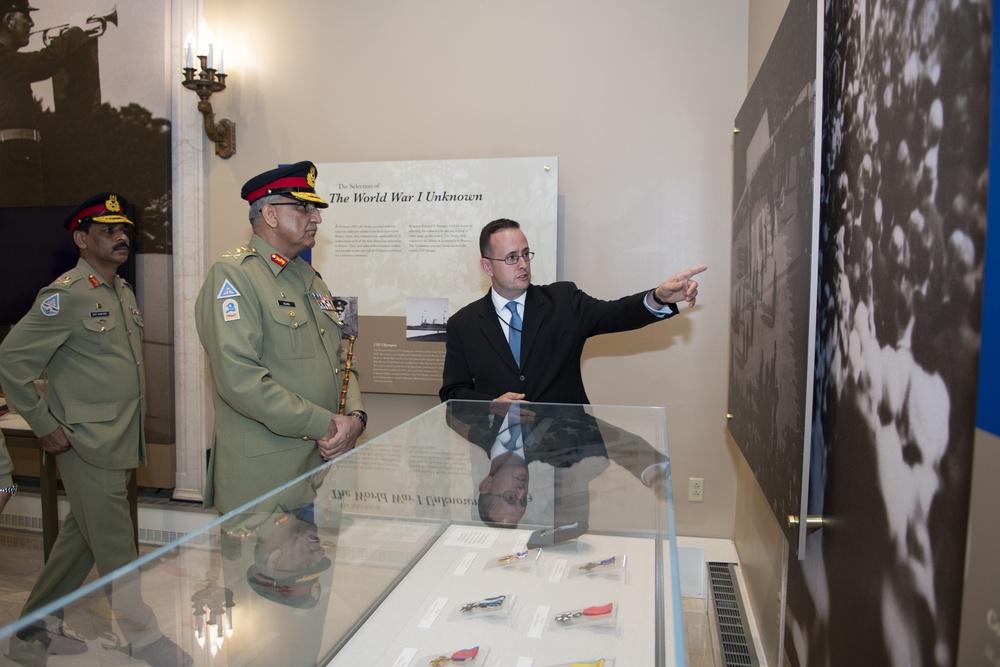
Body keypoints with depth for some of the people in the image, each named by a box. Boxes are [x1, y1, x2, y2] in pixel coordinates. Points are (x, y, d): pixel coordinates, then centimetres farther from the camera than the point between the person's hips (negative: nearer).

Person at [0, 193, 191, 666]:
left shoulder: (124, 293, 12)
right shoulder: (66, 295, -13)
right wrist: (46, 428, -14)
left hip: (120, 446, 8)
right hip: (88, 447, -8)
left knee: (80, 538, 18)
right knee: (116, 548, 3)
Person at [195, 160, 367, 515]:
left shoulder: (311, 278, 16)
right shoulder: (233, 275, -10)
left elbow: (342, 361, 15)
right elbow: (239, 378, -22)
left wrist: (354, 417, -4)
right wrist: (324, 424, -18)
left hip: (325, 465, 8)